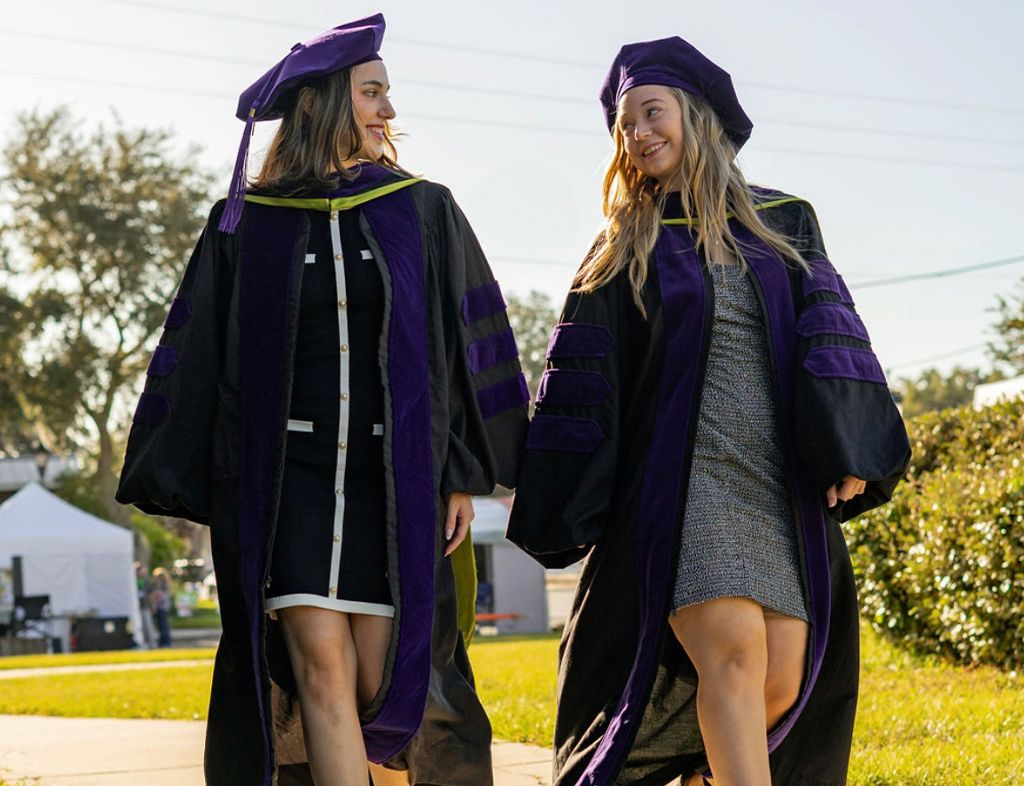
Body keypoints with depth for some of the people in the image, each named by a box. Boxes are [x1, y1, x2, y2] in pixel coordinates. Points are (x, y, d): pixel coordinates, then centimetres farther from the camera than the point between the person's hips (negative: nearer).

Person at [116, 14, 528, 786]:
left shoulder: (424, 211, 7)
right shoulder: (246, 223, 6)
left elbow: (473, 343, 7)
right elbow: (197, 356, 8)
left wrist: (464, 475, 1)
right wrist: (187, 480, 2)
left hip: (394, 475, 1)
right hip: (288, 472, 0)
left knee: (380, 676, -4)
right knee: (321, 665, -12)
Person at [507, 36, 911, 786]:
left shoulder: (785, 224, 16)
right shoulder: (624, 251, 12)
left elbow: (830, 332, 6)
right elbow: (583, 384, 8)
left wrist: (848, 448, -9)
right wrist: (565, 510, 1)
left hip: (780, 486, 3)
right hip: (680, 478, -2)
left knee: (783, 680, -4)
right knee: (734, 648, -23)